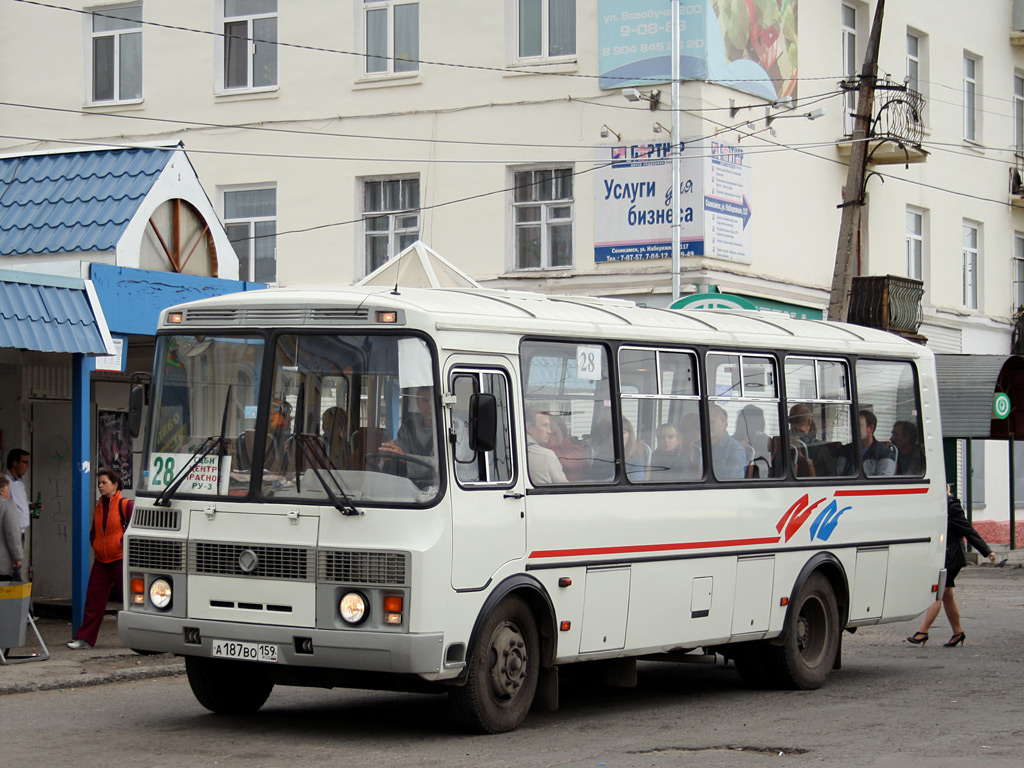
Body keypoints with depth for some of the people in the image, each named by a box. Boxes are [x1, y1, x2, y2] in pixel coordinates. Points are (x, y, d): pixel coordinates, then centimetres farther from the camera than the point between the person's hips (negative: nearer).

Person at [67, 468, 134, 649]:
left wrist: (124, 544, -12)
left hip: (120, 559, -6)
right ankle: (85, 638, 6)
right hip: (101, 560, 6)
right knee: (93, 599, 3)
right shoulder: (99, 507, 12)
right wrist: (95, 545, 9)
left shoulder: (125, 505, -9)